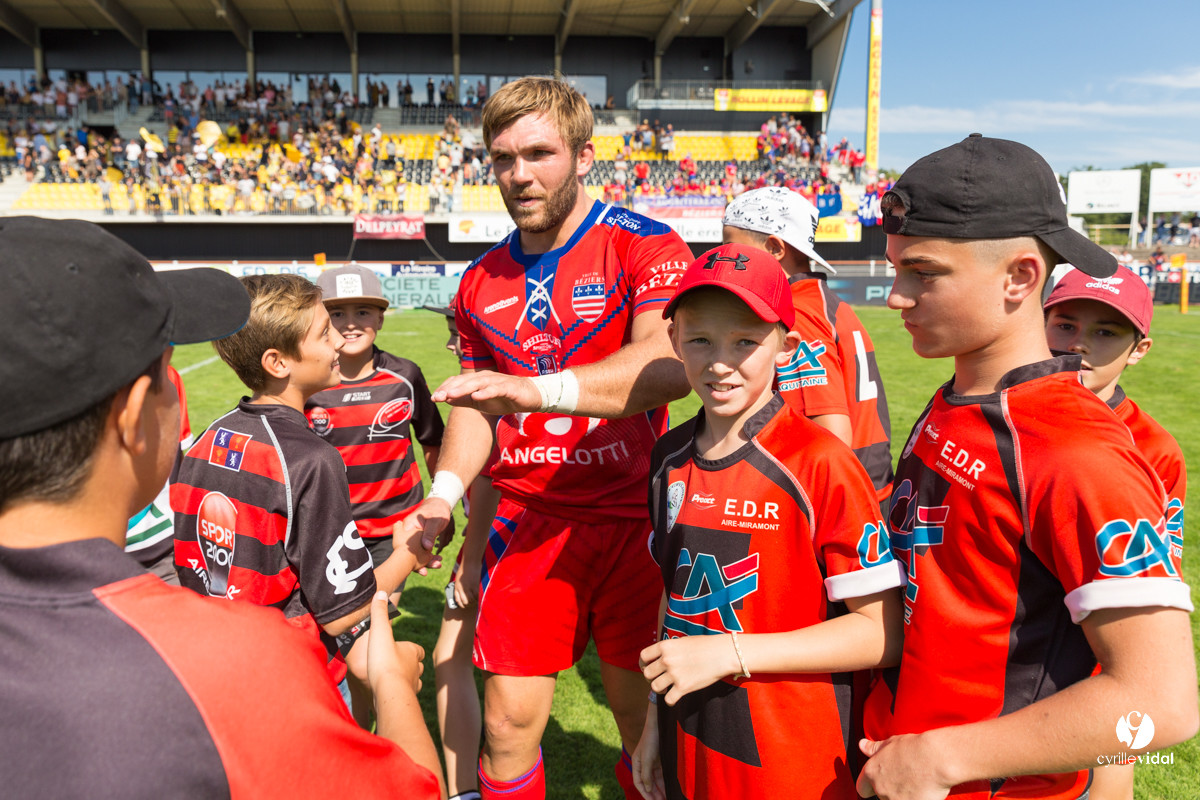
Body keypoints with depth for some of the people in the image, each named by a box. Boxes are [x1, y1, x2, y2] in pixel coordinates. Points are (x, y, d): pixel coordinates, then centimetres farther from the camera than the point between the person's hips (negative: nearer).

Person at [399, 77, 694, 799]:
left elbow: (669, 365, -26)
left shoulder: (645, 246, -7)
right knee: (508, 726, 7)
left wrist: (539, 389, -38)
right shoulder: (481, 284, 10)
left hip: (632, 519, -3)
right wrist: (445, 492, -2)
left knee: (648, 728, 10)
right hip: (526, 523, 4)